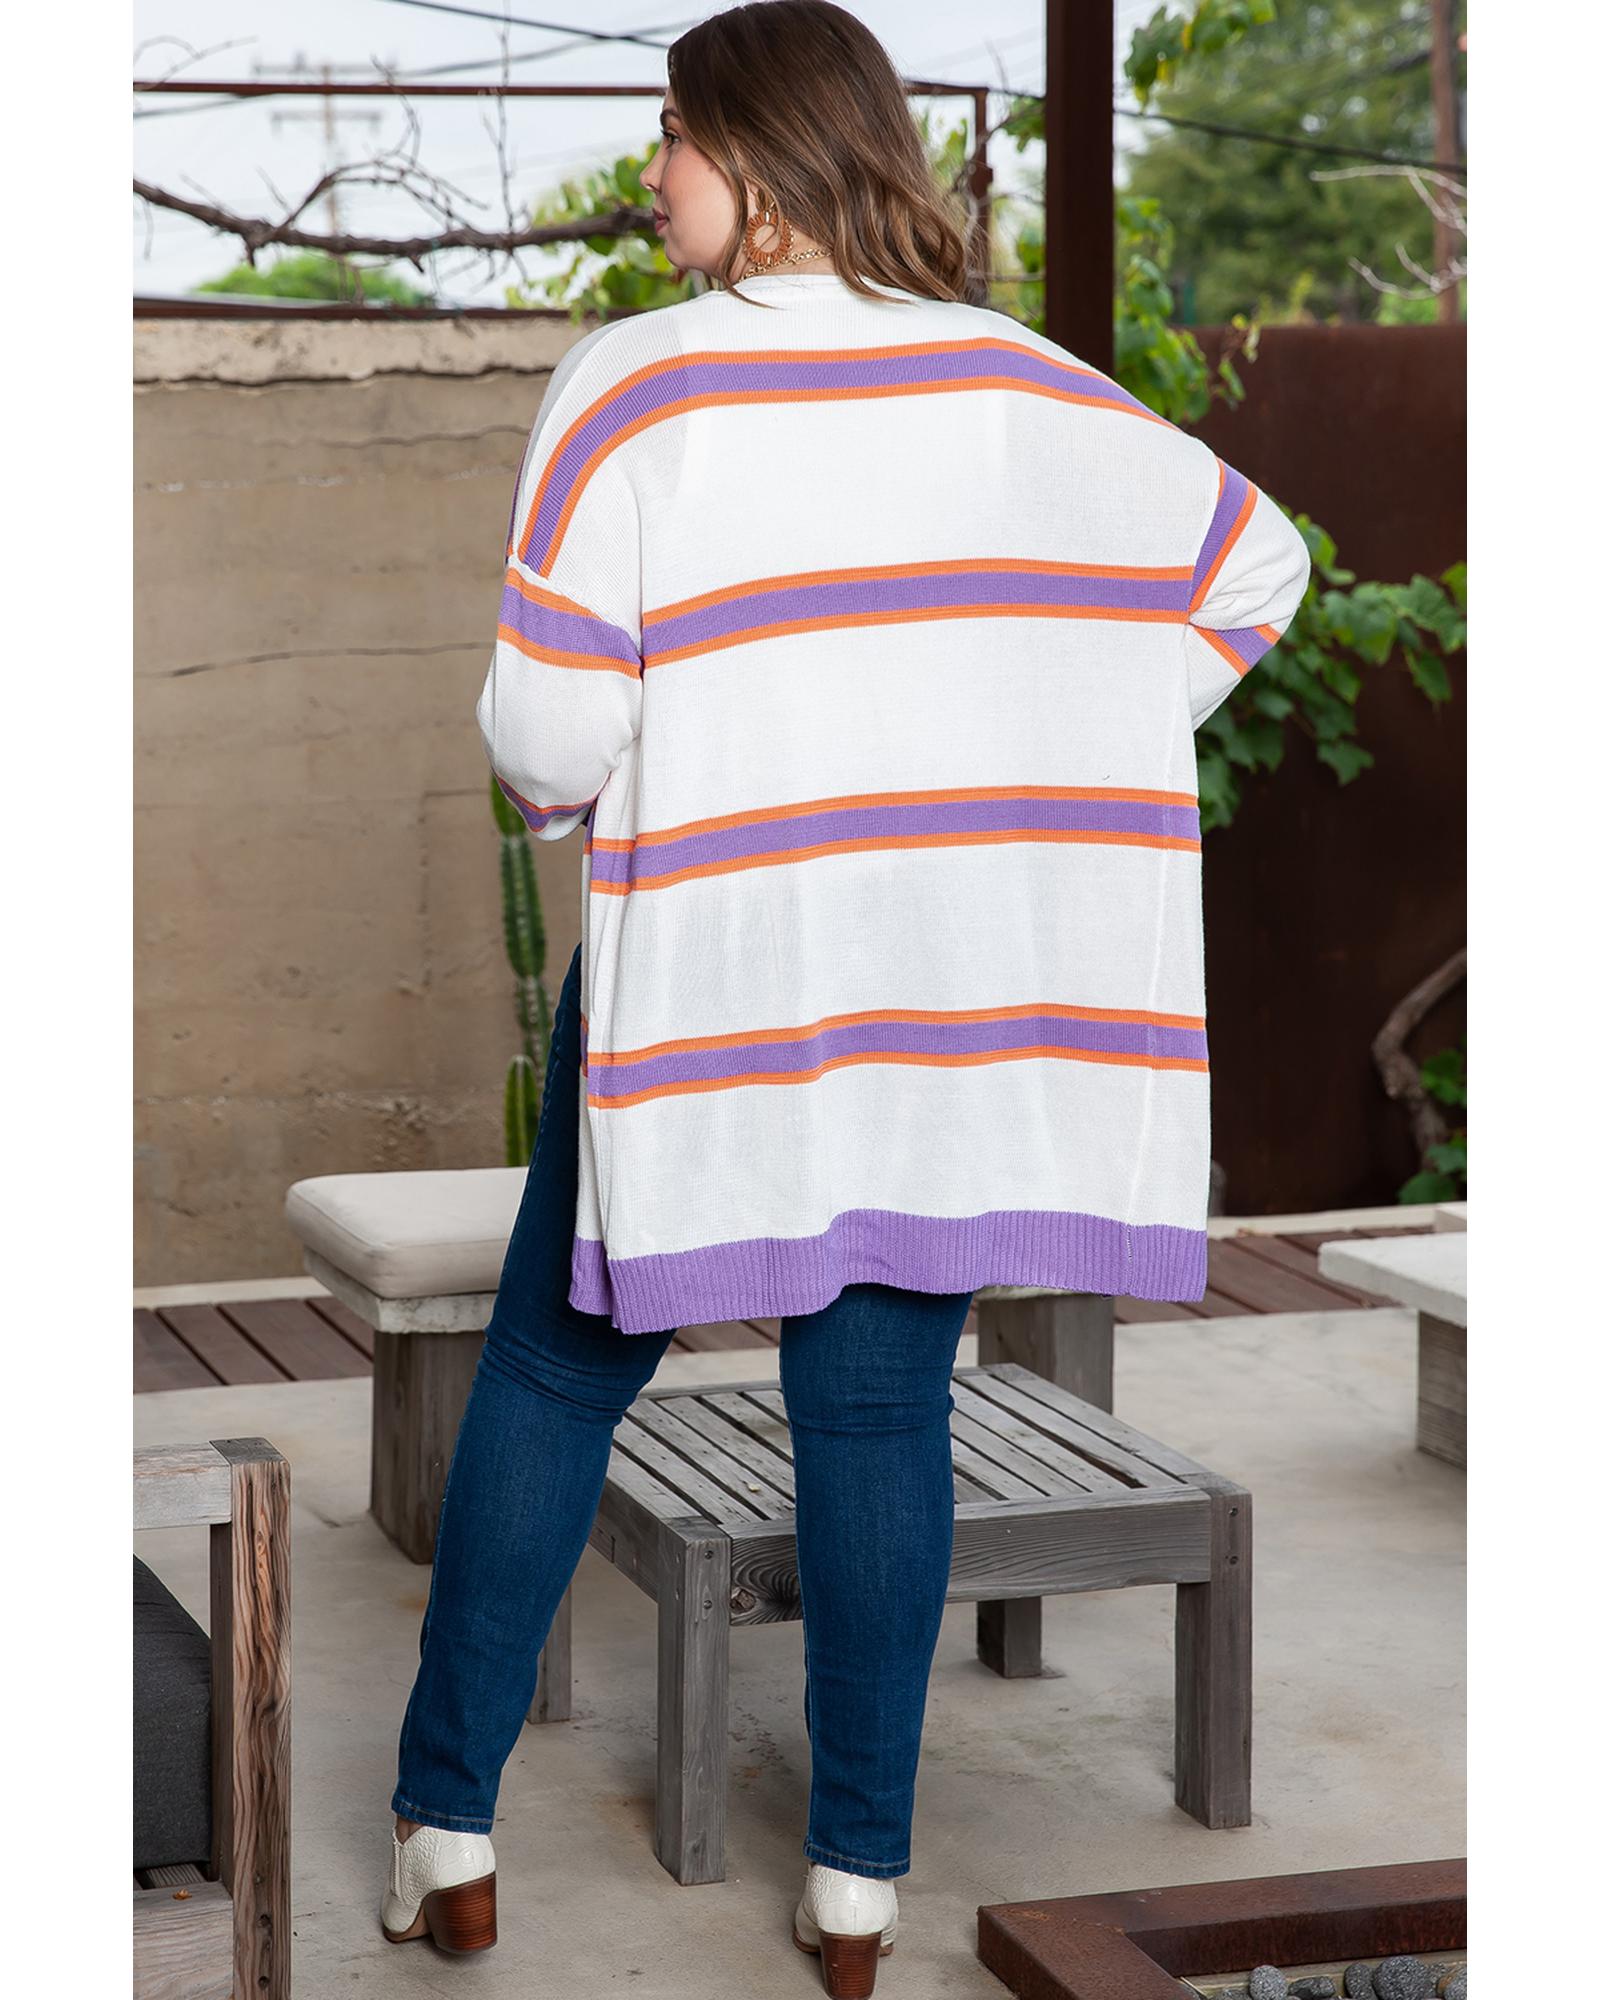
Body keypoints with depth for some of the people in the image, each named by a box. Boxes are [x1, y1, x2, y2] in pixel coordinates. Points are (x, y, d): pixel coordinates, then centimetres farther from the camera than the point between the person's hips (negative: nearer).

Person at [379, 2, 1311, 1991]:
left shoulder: (630, 386, -10)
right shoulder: (1025, 386, 3)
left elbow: (546, 727, -14)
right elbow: (1254, 561, 11)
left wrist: (549, 793, 9)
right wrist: (1029, 771, 13)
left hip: (705, 981, -3)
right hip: (954, 997, 3)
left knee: (552, 1377, 11)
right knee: (881, 1410, 8)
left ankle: (445, 1825, 15)